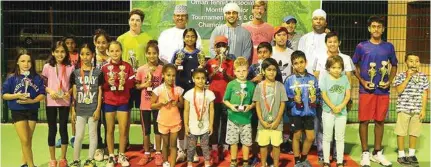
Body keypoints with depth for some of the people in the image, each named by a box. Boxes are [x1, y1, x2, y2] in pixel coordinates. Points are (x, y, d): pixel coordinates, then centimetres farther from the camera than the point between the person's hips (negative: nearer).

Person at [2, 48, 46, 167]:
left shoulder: (37, 78, -3)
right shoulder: (12, 78, -6)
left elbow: (42, 95, -1)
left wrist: (32, 101, -17)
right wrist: (17, 96, -20)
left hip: (32, 111, 2)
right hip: (17, 111, -2)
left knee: (28, 140, 12)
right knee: (25, 140, -5)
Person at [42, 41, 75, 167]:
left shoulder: (70, 67, -2)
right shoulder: (47, 67, -1)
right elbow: (42, 84, 4)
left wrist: (69, 92, -12)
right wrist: (50, 91, -13)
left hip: (64, 102, 0)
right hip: (51, 102, 0)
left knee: (63, 129, 6)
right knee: (52, 130, 6)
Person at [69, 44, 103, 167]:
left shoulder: (98, 72, -2)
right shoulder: (75, 73, 2)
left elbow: (100, 92, -1)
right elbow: (74, 93, 5)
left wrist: (98, 109, -6)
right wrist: (73, 110, 2)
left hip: (93, 109, -1)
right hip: (80, 109, 1)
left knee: (92, 134, 8)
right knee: (79, 135, 6)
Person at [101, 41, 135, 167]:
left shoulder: (127, 66, -2)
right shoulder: (105, 68, -3)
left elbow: (132, 83, -1)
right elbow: (101, 86, -1)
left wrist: (125, 81, -20)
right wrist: (108, 83, -20)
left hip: (123, 102, 0)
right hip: (109, 102, 0)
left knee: (123, 130, 3)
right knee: (110, 130, 8)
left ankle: (121, 155, 19)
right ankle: (111, 156, 19)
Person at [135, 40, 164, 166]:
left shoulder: (162, 68, -5)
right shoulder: (141, 69, -4)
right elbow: (137, 86, 3)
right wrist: (145, 85, -14)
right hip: (145, 104, 1)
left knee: (157, 128, 9)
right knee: (146, 129, 11)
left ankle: (158, 154, 21)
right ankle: (146, 154, 24)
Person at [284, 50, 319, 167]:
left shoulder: (312, 78, 0)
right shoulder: (290, 80, -7)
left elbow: (318, 94, 8)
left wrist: (315, 99, -12)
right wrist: (293, 99, -22)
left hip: (309, 112, 3)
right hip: (296, 113, -2)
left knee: (310, 137, 8)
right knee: (297, 136, 9)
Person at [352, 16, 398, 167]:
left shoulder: (389, 47, 6)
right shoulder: (362, 46, 0)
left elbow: (394, 66, 15)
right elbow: (354, 66, 6)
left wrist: (389, 81, -1)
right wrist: (362, 81, -8)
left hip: (383, 90, 2)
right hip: (366, 90, -2)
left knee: (380, 121, 9)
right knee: (364, 120, -1)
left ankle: (377, 153, 21)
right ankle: (365, 153, 10)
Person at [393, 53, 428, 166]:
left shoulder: (423, 77, 6)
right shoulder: (401, 75, -3)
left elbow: (425, 94, 5)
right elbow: (399, 90, -14)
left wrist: (423, 109, 0)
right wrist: (408, 77, -16)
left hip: (417, 109, 3)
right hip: (403, 108, -3)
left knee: (414, 132, 10)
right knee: (401, 132, 2)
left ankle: (411, 155, 23)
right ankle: (401, 155, 13)